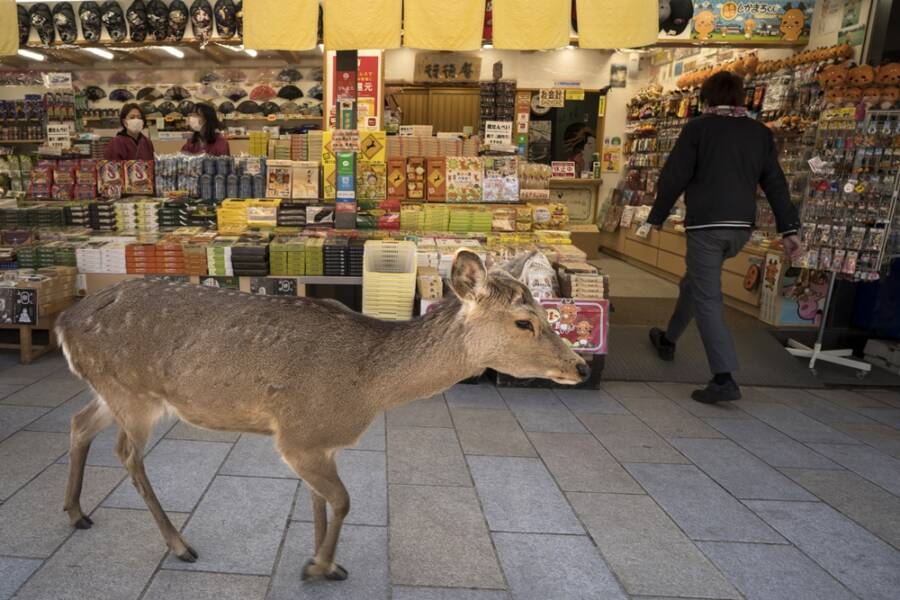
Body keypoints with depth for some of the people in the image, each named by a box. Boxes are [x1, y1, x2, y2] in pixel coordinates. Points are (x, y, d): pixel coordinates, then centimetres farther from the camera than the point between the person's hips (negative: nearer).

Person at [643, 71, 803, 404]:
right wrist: (789, 229, 6)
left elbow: (674, 177, -7)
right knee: (695, 283, 25)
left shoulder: (698, 128, -4)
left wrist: (655, 218, 2)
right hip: (741, 227, 6)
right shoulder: (760, 133, 10)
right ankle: (668, 340, 42)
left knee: (707, 299, -5)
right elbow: (776, 184, 6)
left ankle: (724, 378, -13)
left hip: (706, 225, -6)